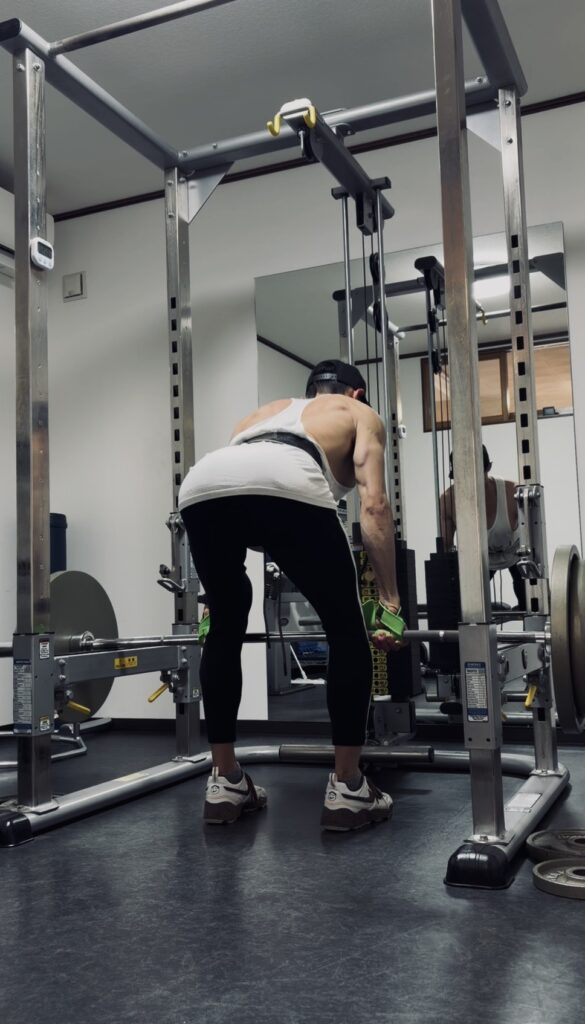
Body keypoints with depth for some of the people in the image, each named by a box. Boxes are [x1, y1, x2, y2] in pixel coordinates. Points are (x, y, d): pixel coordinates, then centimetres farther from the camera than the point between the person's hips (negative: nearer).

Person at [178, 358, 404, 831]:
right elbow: (374, 503, 15)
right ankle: (347, 788, 17)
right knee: (347, 631, 14)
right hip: (286, 485, -5)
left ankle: (225, 783, 29)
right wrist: (391, 603, 14)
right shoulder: (360, 414, 33)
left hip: (200, 487, 5)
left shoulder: (265, 411, 45)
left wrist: (217, 601, 40)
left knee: (225, 629, 26)